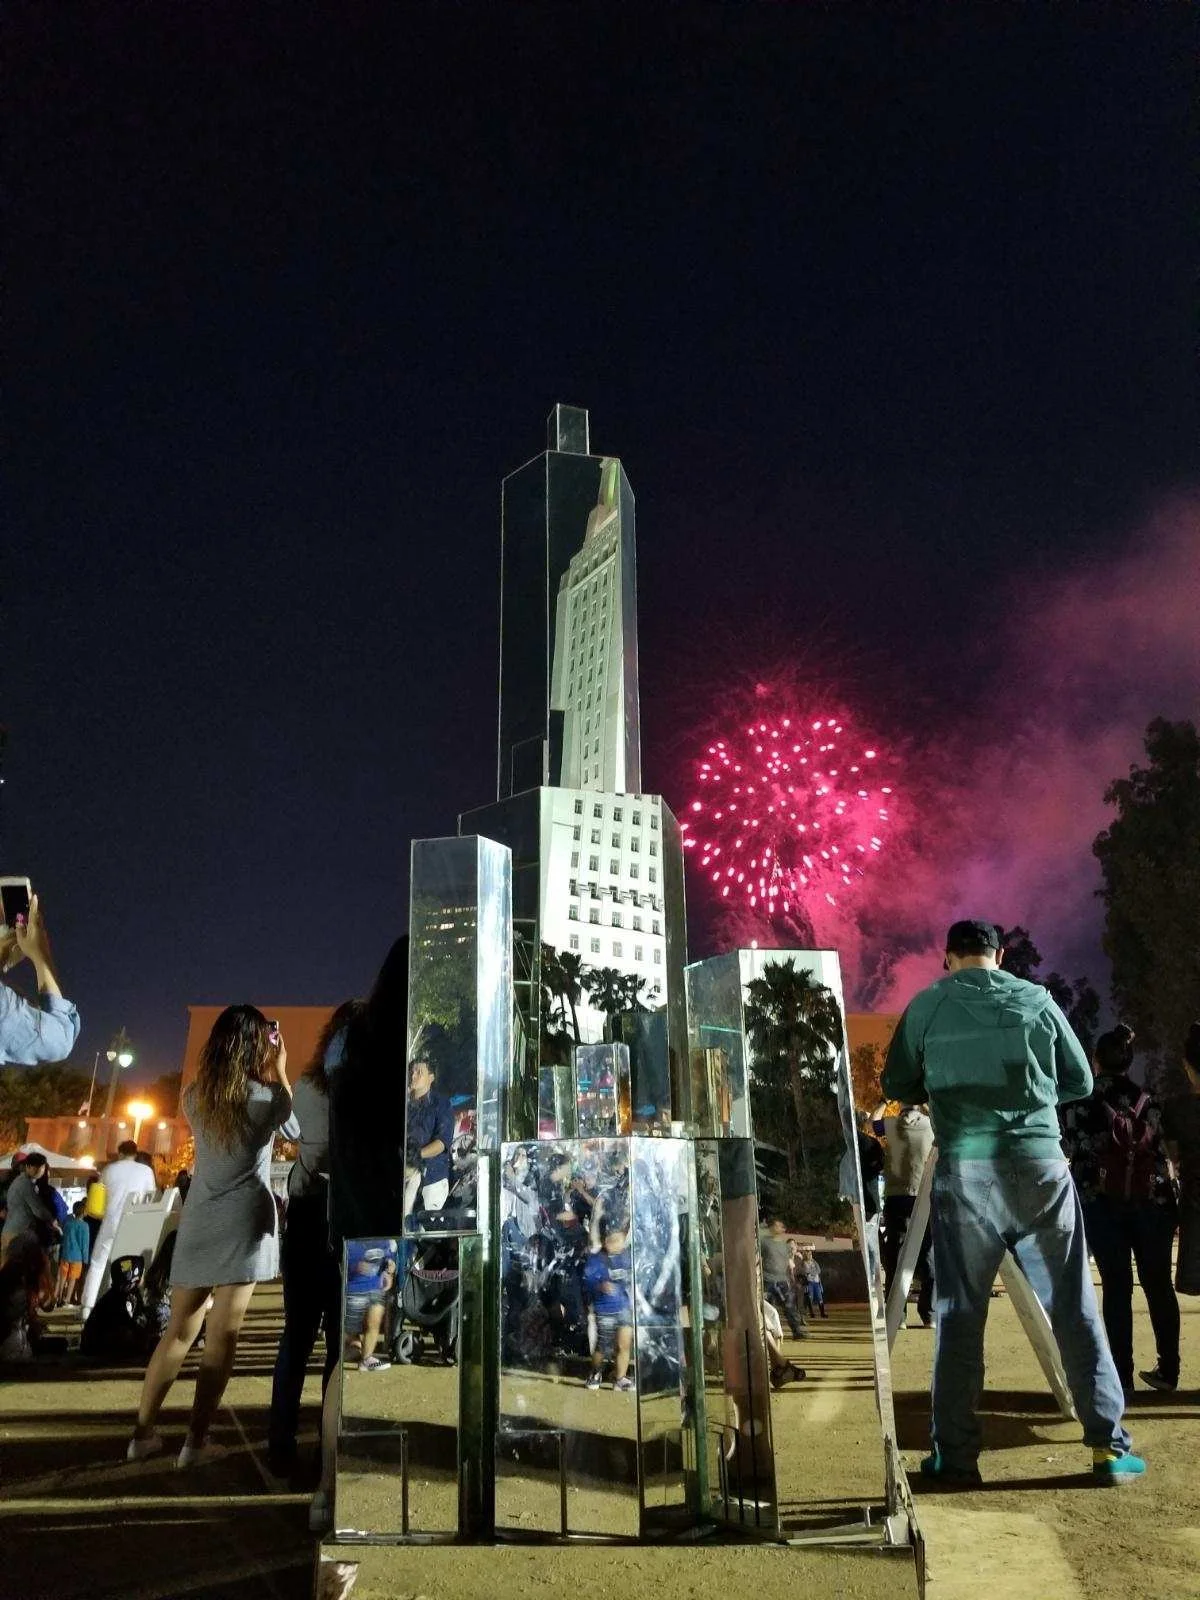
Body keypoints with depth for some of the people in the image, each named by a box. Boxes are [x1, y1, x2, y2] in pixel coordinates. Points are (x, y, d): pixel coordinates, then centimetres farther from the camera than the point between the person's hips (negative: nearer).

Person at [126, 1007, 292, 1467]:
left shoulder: (194, 1096, 4)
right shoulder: (264, 1096, -9)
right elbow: (287, 1113, 12)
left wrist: (265, 1078, 24)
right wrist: (280, 1072, 18)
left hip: (197, 1222, 5)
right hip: (242, 1223, -5)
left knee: (179, 1331, 14)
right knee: (222, 1337, 1)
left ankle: (142, 1434, 19)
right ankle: (195, 1443, 3)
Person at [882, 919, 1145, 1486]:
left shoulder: (927, 1006, 2)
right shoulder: (1036, 999, 5)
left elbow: (897, 1087, 8)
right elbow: (1080, 1083, 13)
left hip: (964, 1171, -1)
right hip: (1040, 1163, 1)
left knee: (959, 1313, 6)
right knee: (1073, 1309, 11)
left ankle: (955, 1455, 9)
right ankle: (1109, 1446, 16)